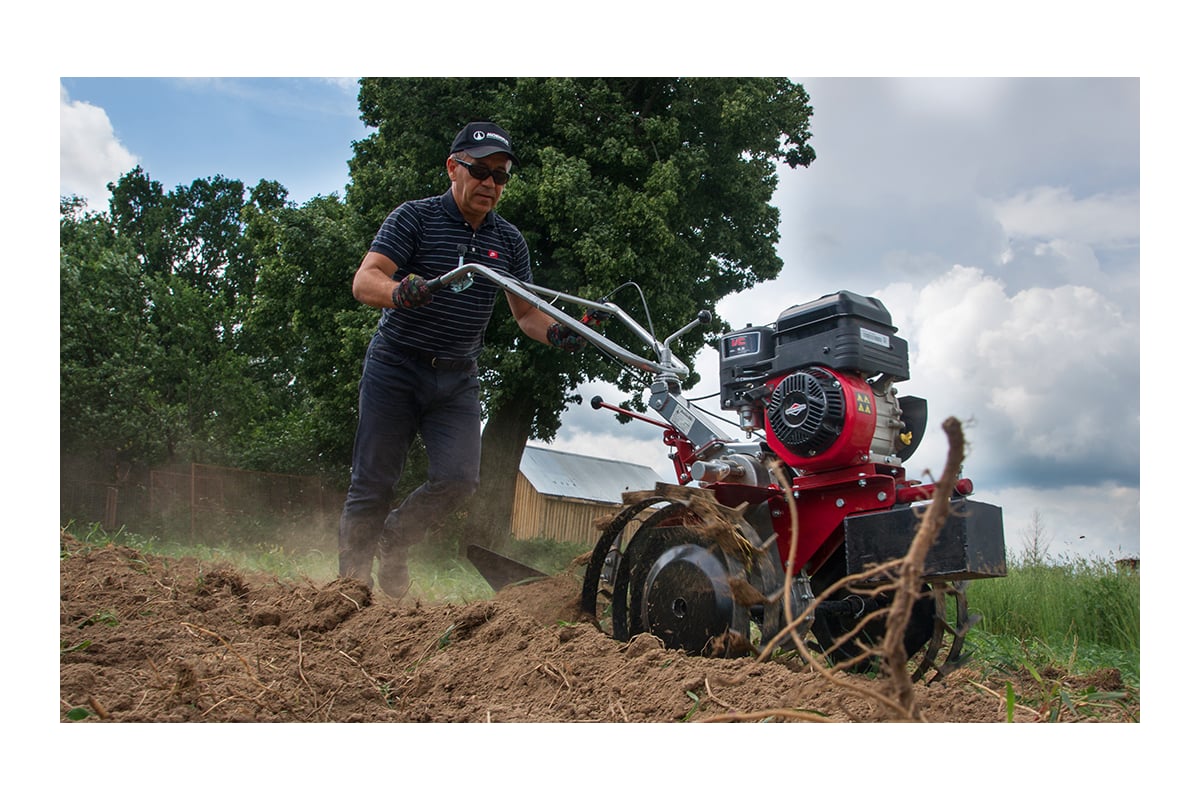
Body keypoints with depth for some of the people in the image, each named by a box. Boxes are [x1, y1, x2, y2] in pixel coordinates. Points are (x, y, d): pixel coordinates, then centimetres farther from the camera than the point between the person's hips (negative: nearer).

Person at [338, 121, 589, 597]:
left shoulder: (510, 241, 7)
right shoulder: (415, 217, -6)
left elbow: (525, 313, 8)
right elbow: (364, 282, -16)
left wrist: (556, 333, -14)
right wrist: (399, 292, -39)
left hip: (457, 379, 3)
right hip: (395, 367, -3)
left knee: (459, 478, -10)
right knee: (374, 483, 1)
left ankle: (395, 541, 17)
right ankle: (351, 576, 20)